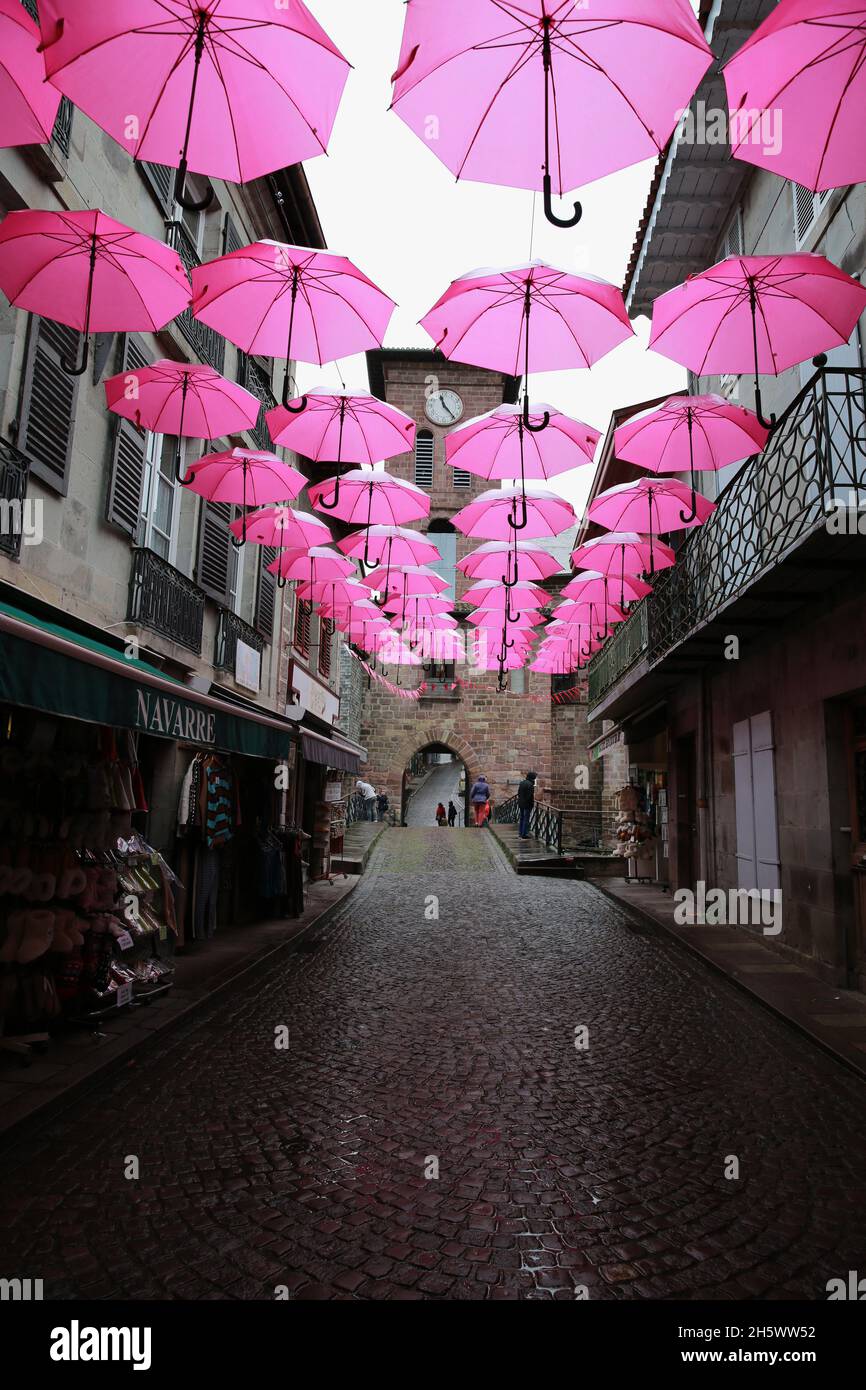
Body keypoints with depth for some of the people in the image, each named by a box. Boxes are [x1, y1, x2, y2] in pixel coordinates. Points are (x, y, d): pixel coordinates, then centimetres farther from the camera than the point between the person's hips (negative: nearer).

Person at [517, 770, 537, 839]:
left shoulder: (522, 783, 8)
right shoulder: (530, 784, -18)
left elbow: (518, 793, 13)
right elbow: (530, 795, -20)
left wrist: (520, 799, 15)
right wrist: (532, 802, -8)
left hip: (521, 803, 8)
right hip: (527, 804, -8)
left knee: (521, 818, 17)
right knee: (526, 819, -1)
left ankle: (520, 833, 24)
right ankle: (524, 834, 2)